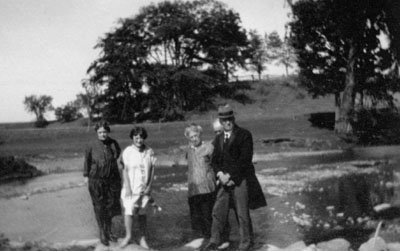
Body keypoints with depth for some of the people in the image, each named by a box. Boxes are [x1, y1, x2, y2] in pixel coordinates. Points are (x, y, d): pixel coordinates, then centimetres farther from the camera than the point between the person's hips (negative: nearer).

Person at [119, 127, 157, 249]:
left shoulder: (149, 152, -1)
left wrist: (149, 186, -2)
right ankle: (128, 236, 14)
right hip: (131, 188, -2)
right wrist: (127, 187, -9)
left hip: (144, 188, 2)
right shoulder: (127, 151, -6)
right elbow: (124, 170, -4)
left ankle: (142, 238, 17)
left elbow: (152, 169, 3)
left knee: (142, 213, 8)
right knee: (128, 211, -5)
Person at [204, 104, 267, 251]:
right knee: (218, 211, 3)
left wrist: (230, 175, -13)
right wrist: (220, 174, -7)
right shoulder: (219, 138, 15)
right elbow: (215, 160, 13)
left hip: (240, 180, -5)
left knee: (242, 214, -1)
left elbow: (245, 159, -12)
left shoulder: (244, 135, -5)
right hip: (224, 181, 6)